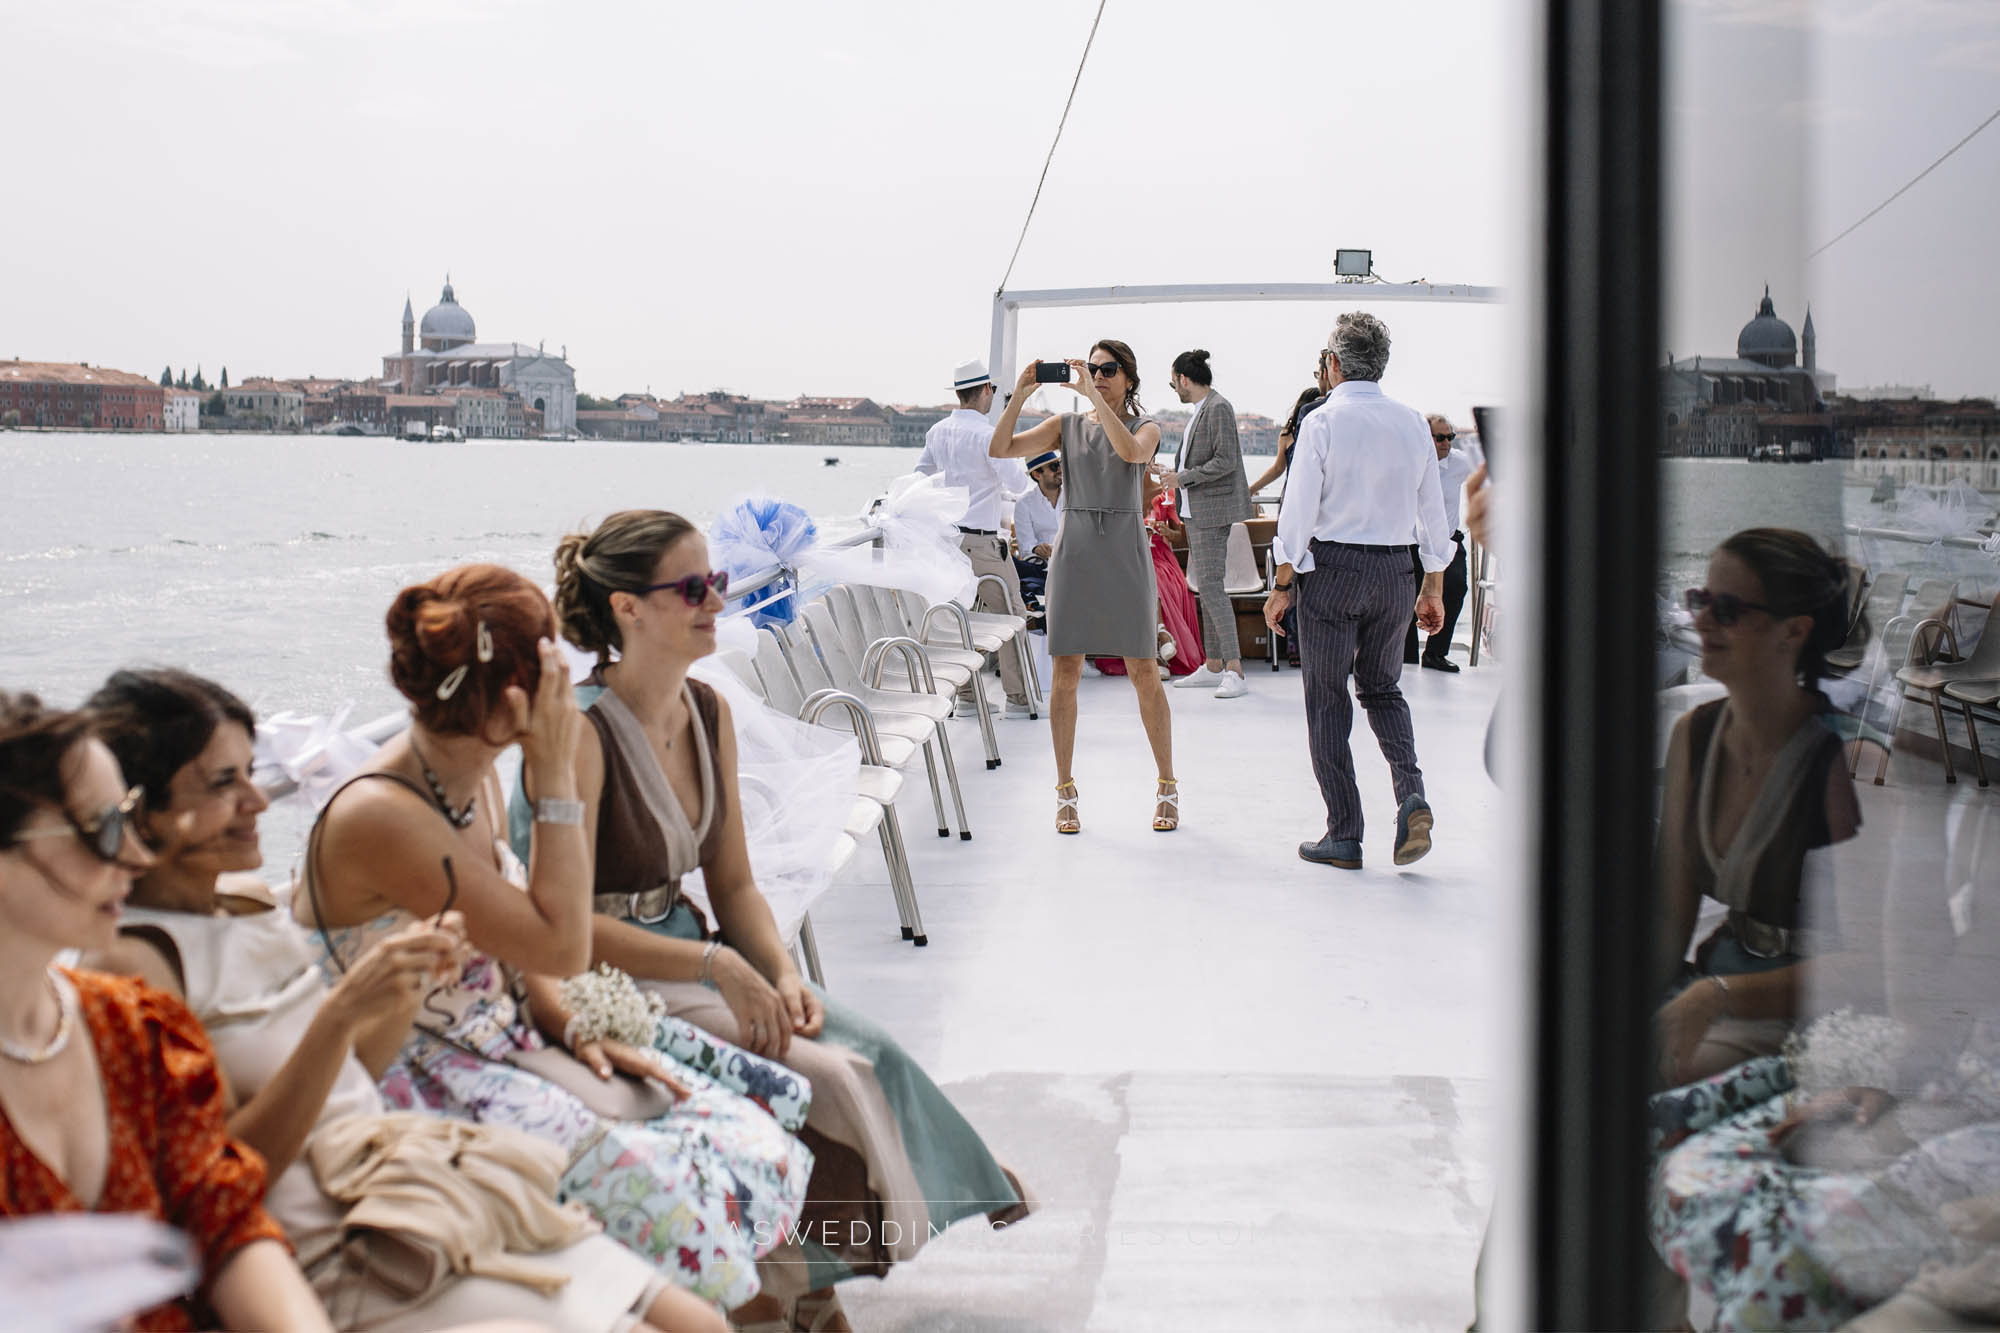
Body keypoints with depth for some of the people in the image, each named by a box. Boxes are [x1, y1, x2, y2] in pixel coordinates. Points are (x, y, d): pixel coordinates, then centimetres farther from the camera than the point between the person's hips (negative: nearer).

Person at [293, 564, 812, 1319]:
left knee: (751, 1139, -6)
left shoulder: (478, 781, 4)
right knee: (651, 1190, -27)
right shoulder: (379, 817, -24)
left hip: (511, 1043, 9)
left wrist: (572, 1028, 0)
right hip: (422, 1086, -9)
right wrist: (556, 776, -21)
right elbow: (562, 947, -24)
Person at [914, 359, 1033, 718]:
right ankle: (1019, 698, 1)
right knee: (1010, 614, 0)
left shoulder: (937, 432, 8)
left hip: (947, 535, 7)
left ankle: (965, 694, 15)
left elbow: (920, 476, 20)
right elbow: (1014, 481, -15)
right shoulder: (986, 433, -15)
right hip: (981, 539, -7)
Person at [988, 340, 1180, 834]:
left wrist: (1093, 394, -20)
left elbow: (1131, 451, -20)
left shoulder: (1146, 427, 6)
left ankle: (1167, 788, 11)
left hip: (1125, 553, -1)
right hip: (1074, 552, 2)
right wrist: (1021, 392, -10)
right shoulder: (1067, 425, 10)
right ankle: (1066, 792, 7)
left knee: (1144, 674, -1)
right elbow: (1000, 449, -1)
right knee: (1066, 673, -1)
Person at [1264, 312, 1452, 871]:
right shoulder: (1412, 423, 4)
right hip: (1395, 570, 4)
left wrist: (1282, 585, -3)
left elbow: (1298, 510, -10)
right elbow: (1433, 513, 8)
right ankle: (1410, 794, -5)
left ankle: (1344, 835, 7)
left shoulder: (1323, 422, -9)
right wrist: (1433, 588, 16)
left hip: (1333, 567, -4)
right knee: (1383, 689, 19)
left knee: (1327, 699, 5)